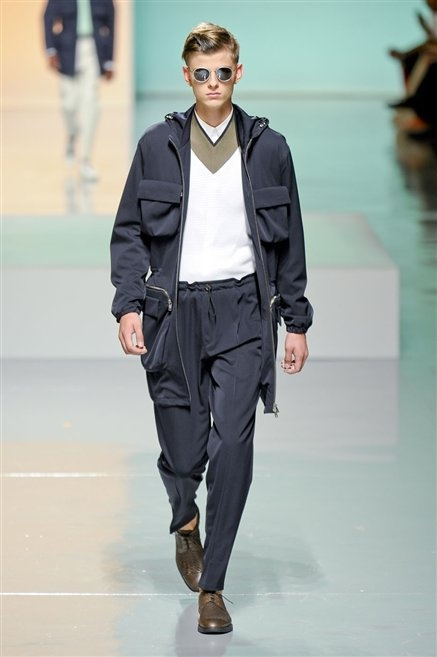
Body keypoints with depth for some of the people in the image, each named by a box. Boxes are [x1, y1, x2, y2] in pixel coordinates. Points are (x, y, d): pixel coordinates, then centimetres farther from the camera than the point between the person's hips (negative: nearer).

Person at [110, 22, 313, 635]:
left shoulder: (268, 147, 6)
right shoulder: (158, 145, 4)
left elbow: (289, 239, 10)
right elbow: (129, 231, 7)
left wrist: (297, 322, 9)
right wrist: (129, 305, -5)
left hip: (243, 311, 0)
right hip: (174, 309, 1)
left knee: (233, 441, -13)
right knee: (182, 450, 3)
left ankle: (211, 587, -5)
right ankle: (186, 520, 40)